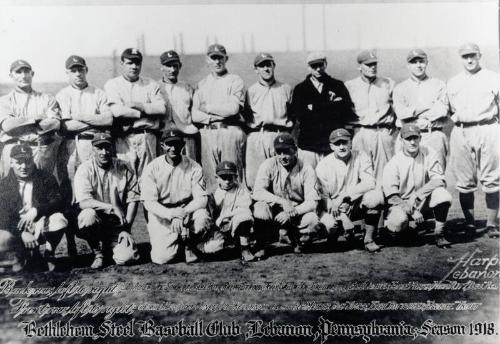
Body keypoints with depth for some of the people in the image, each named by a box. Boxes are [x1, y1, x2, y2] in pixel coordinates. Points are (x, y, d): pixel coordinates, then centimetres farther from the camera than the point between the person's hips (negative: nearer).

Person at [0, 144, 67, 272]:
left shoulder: (46, 178, 0)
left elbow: (57, 201, -12)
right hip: (16, 229, 1)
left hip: (42, 227, -1)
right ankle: (26, 255, 6)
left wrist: (36, 210, -30)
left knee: (60, 221, -33)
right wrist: (22, 233, -23)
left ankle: (49, 254, -3)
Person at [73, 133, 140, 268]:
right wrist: (112, 208, -26)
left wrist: (126, 228, -10)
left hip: (117, 224, 2)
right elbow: (83, 202, -20)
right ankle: (98, 253, -7)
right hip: (95, 219, -1)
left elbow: (133, 200, -2)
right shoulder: (84, 169, -7)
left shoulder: (125, 168, -1)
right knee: (88, 215, -35)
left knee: (127, 257, -18)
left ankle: (109, 246, 20)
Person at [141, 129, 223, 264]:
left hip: (188, 210, 1)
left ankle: (190, 243, 0)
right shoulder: (152, 169, -8)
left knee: (202, 216, -33)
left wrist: (182, 213, -28)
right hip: (161, 214, 0)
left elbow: (202, 198, -11)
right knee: (161, 258, -15)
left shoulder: (194, 167, -6)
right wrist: (171, 214, -29)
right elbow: (149, 202, -13)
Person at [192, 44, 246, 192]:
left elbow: (233, 108, -8)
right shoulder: (201, 84, 19)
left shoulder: (235, 80, 8)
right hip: (207, 134, 3)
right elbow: (195, 115, 6)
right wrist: (221, 115, -6)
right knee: (210, 179, 1)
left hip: (230, 132, -3)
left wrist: (207, 108, 2)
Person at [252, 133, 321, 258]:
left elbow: (312, 202, -15)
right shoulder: (269, 165, -9)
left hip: (298, 212, 0)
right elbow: (257, 192, -20)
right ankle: (260, 247, -8)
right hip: (274, 211, 0)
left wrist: (292, 212, -31)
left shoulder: (306, 169, -10)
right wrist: (282, 201, -32)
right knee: (260, 207, -32)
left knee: (312, 220, -31)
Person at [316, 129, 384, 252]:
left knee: (376, 196, -28)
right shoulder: (323, 165, -5)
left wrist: (343, 195, -25)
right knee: (329, 224, -33)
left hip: (357, 205, 1)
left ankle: (369, 239, -11)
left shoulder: (361, 158, -3)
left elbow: (369, 183, -16)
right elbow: (322, 196, -9)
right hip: (333, 207, -1)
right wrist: (342, 216, -25)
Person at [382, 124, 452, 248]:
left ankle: (439, 234, -10)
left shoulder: (429, 155, -3)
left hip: (425, 202, 2)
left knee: (442, 194, -28)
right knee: (397, 223, -33)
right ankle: (405, 228, 6)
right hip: (402, 204, -2)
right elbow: (391, 196, -12)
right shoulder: (393, 163, -8)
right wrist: (412, 211, -23)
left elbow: (439, 180, -13)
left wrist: (417, 195, -24)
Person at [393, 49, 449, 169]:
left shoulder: (439, 85, 13)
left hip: (434, 136, 0)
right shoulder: (400, 88, 13)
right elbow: (401, 113, -4)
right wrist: (430, 105, -4)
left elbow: (443, 110, -3)